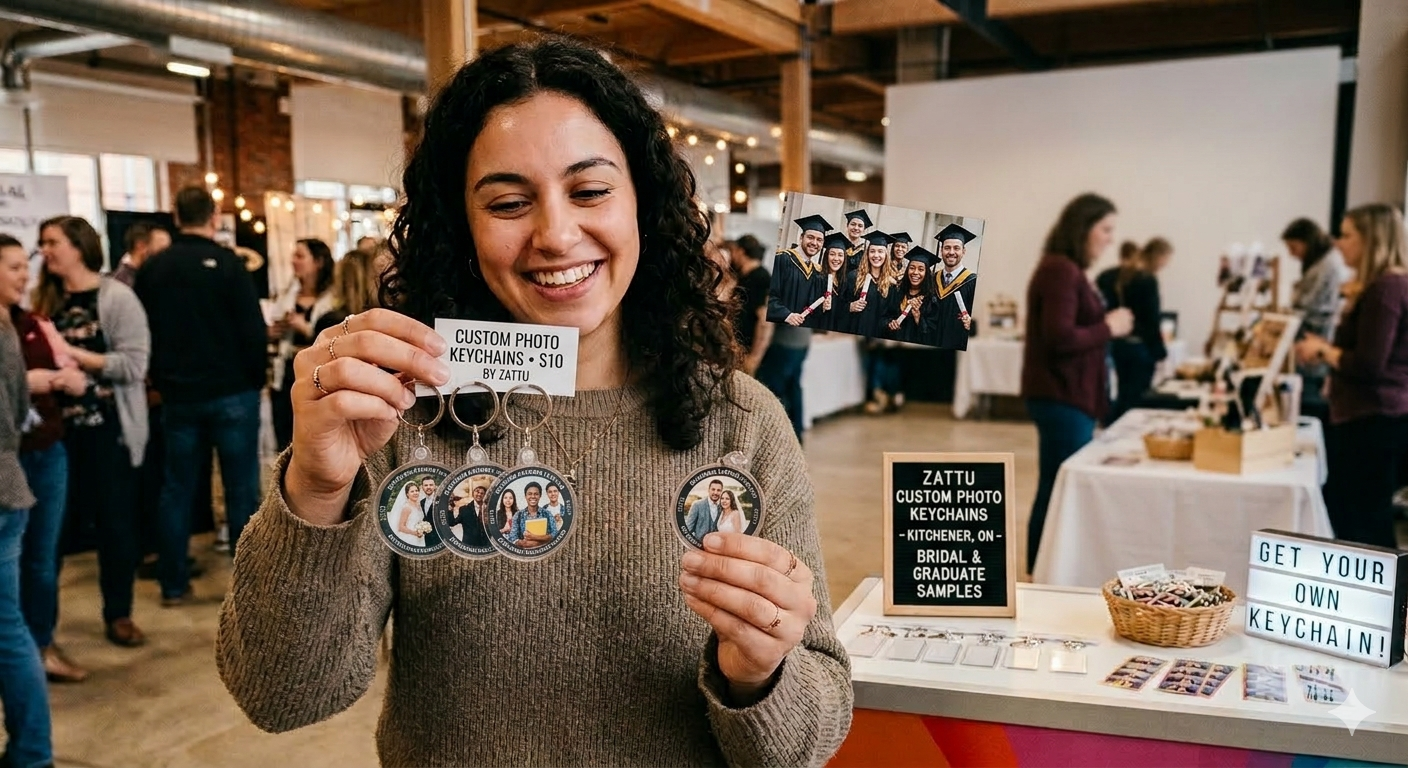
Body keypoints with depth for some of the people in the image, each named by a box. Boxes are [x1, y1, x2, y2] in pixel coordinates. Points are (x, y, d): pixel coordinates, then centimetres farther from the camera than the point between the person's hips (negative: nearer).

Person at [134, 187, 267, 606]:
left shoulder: (152, 268, 5)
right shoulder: (226, 262, -10)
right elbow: (253, 329, -13)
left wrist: (161, 380, 20)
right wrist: (256, 380, -1)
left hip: (178, 394, 4)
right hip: (231, 392, -4)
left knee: (177, 489, 12)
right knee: (241, 488, 2)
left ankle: (173, 584, 18)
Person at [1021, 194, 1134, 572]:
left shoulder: (1067, 270, 16)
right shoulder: (1060, 270, -16)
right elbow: (1060, 338, -24)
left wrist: (1106, 324, 6)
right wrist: (1109, 328, -11)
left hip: (1066, 394, 11)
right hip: (1061, 397, -11)